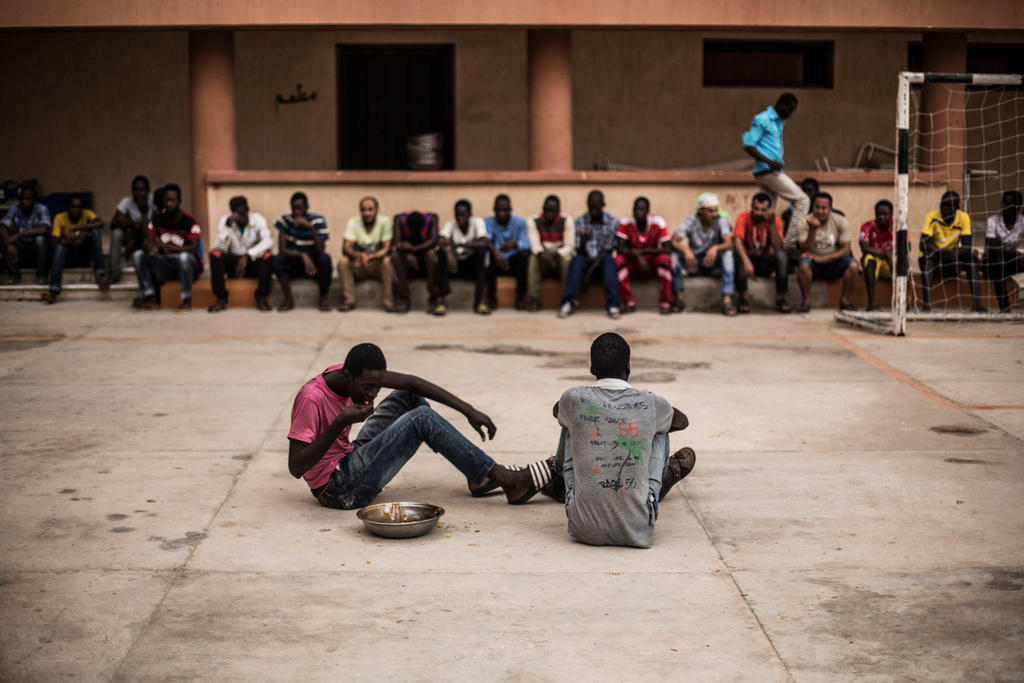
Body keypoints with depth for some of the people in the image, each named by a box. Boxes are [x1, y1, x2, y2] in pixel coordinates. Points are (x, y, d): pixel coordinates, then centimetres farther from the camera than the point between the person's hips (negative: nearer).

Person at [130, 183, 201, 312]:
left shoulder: (189, 220, -12)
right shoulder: (158, 219, 4)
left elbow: (193, 248, -21)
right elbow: (146, 242, 0)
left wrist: (167, 247, -32)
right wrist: (149, 246, -27)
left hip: (188, 266, -5)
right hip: (164, 265, 5)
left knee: (184, 257, -38)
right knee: (138, 255, -13)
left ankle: (187, 300, -25)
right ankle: (151, 298, -15)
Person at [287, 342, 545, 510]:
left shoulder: (358, 374, -3)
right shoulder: (312, 398, -25)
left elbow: (411, 382, 1)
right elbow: (296, 467, -27)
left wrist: (468, 410, -4)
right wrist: (340, 423, -31)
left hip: (350, 460, 9)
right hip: (337, 489, -9)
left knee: (408, 398, 6)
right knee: (421, 419, -17)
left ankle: (478, 476, 6)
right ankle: (506, 480, -12)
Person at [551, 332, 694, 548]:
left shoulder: (574, 399, -7)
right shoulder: (652, 404, -6)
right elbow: (682, 421, 21)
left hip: (585, 530, 0)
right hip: (637, 532, 0)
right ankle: (666, 478, 54)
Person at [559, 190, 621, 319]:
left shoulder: (613, 222, -6)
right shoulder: (580, 221, -2)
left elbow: (606, 251, -10)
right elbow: (580, 251, -6)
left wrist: (590, 272, -20)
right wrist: (584, 241, -31)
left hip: (602, 261, -1)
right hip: (586, 260, 1)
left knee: (608, 260, -34)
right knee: (577, 260, -32)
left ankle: (613, 306, -40)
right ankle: (570, 302, -34)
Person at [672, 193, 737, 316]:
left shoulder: (721, 221, -10)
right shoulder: (691, 221, -9)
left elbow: (729, 243, -26)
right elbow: (674, 241, -22)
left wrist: (715, 248, -48)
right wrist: (686, 250, -44)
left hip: (713, 264, 0)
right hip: (694, 264, 0)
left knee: (728, 254, -31)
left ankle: (727, 299, -39)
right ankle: (679, 297, -24)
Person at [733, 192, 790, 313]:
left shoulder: (775, 220, -7)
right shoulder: (743, 218, -14)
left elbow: (777, 247, -20)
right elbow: (737, 241, -30)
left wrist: (772, 223, -27)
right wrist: (746, 262, -46)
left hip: (766, 262, 2)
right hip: (749, 259, -2)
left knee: (782, 255, -28)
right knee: (739, 256, -35)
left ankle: (780, 299, -22)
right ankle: (742, 298, -23)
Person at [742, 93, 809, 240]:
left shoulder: (779, 122, 19)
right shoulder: (762, 120, -10)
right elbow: (748, 145, -15)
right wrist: (768, 161, -24)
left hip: (773, 172, 9)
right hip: (768, 171, -9)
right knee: (802, 200, -11)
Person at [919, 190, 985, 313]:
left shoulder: (963, 218, -6)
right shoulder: (932, 217, -13)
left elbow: (966, 246, -12)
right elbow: (923, 245, -23)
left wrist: (955, 254, -35)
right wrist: (944, 252, -39)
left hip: (953, 262, 2)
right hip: (933, 260, -2)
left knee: (970, 256, -27)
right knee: (927, 258, -36)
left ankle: (977, 304, -33)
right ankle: (926, 305, -42)